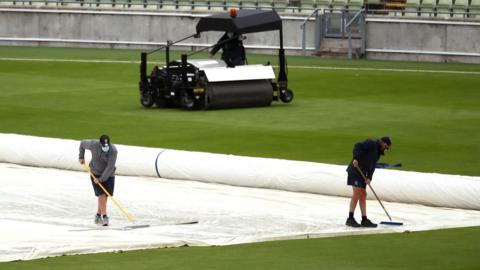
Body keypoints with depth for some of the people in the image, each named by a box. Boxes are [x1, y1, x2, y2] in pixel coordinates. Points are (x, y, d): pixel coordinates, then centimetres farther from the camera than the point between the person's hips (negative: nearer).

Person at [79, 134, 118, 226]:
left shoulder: (113, 150, -23)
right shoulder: (93, 145, -19)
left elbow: (110, 167, -23)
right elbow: (83, 143, 3)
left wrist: (101, 179, -23)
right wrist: (81, 157, 8)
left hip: (108, 175, 1)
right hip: (96, 173, -1)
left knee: (105, 196, 1)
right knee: (101, 195, -13)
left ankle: (98, 216, 19)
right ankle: (105, 217, -16)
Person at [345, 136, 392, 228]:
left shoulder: (378, 152, 19)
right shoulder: (371, 143, -7)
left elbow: (372, 166, 13)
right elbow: (358, 146, -20)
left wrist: (369, 177, -3)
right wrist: (355, 158, -33)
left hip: (362, 174, 10)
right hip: (355, 170, -10)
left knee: (363, 195, 7)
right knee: (357, 192, -15)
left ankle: (364, 220, 9)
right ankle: (350, 219, -15)